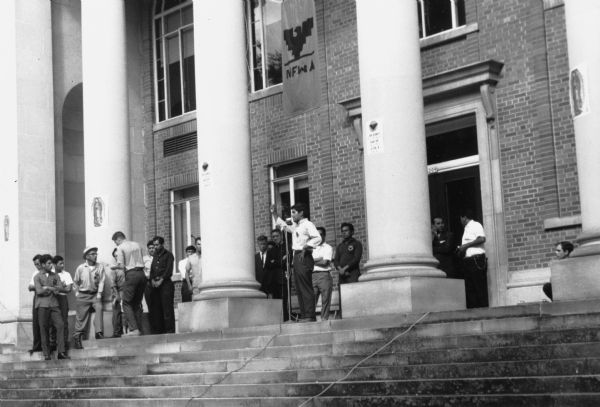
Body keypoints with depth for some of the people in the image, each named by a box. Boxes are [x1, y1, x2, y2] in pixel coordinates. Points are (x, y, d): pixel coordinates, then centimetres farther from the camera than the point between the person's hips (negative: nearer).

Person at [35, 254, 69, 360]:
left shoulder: (55, 276, 14)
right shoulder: (37, 277, 4)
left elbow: (60, 288, 1)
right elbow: (39, 291, -8)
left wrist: (47, 288, -10)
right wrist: (53, 289, -4)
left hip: (54, 304, 3)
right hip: (42, 305, -3)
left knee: (60, 325, -10)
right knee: (44, 329, -1)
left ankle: (61, 352, -8)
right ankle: (46, 354, 5)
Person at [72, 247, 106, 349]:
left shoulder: (100, 267, -2)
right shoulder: (80, 268, -1)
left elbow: (101, 281, -3)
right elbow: (75, 282, 13)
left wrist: (99, 294, -9)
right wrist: (77, 292, 7)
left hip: (95, 294, 0)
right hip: (83, 295, 0)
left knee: (99, 308, -26)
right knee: (81, 316, 0)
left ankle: (99, 332, -29)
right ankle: (77, 338, 11)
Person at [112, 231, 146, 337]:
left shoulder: (121, 248, -2)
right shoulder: (137, 245, 16)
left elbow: (121, 265, -10)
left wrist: (114, 267, 10)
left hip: (131, 274, -6)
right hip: (141, 273, 6)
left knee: (127, 303, -2)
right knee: (137, 303, 12)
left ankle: (134, 329, -13)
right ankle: (139, 328, 8)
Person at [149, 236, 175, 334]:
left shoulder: (168, 255, 3)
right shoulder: (155, 256, 22)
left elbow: (169, 270, -7)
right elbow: (152, 269, 18)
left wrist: (160, 280, -13)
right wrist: (152, 280, 0)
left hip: (165, 283, -6)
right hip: (155, 284, 6)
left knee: (167, 307, -10)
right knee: (155, 308, 2)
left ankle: (170, 330, -11)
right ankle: (157, 330, 3)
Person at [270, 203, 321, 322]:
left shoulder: (308, 224, -5)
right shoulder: (295, 226, 21)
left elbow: (317, 238, -20)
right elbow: (283, 225, 38)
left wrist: (305, 248, -23)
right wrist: (274, 214, 30)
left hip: (304, 257, -9)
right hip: (296, 257, 9)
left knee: (306, 288, -11)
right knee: (299, 289, 7)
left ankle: (310, 316, -13)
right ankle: (303, 315, 9)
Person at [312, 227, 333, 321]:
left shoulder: (328, 248, 8)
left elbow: (325, 262, -5)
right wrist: (318, 259, -6)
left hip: (324, 275, -3)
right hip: (312, 276, 3)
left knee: (325, 300, -5)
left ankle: (324, 319, -4)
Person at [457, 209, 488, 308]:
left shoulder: (476, 225, 0)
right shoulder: (466, 229, 26)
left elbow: (482, 239, -16)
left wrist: (466, 245, -13)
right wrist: (461, 250, 8)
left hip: (476, 260, -9)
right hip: (467, 261, 9)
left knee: (480, 288, -10)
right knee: (470, 289, 4)